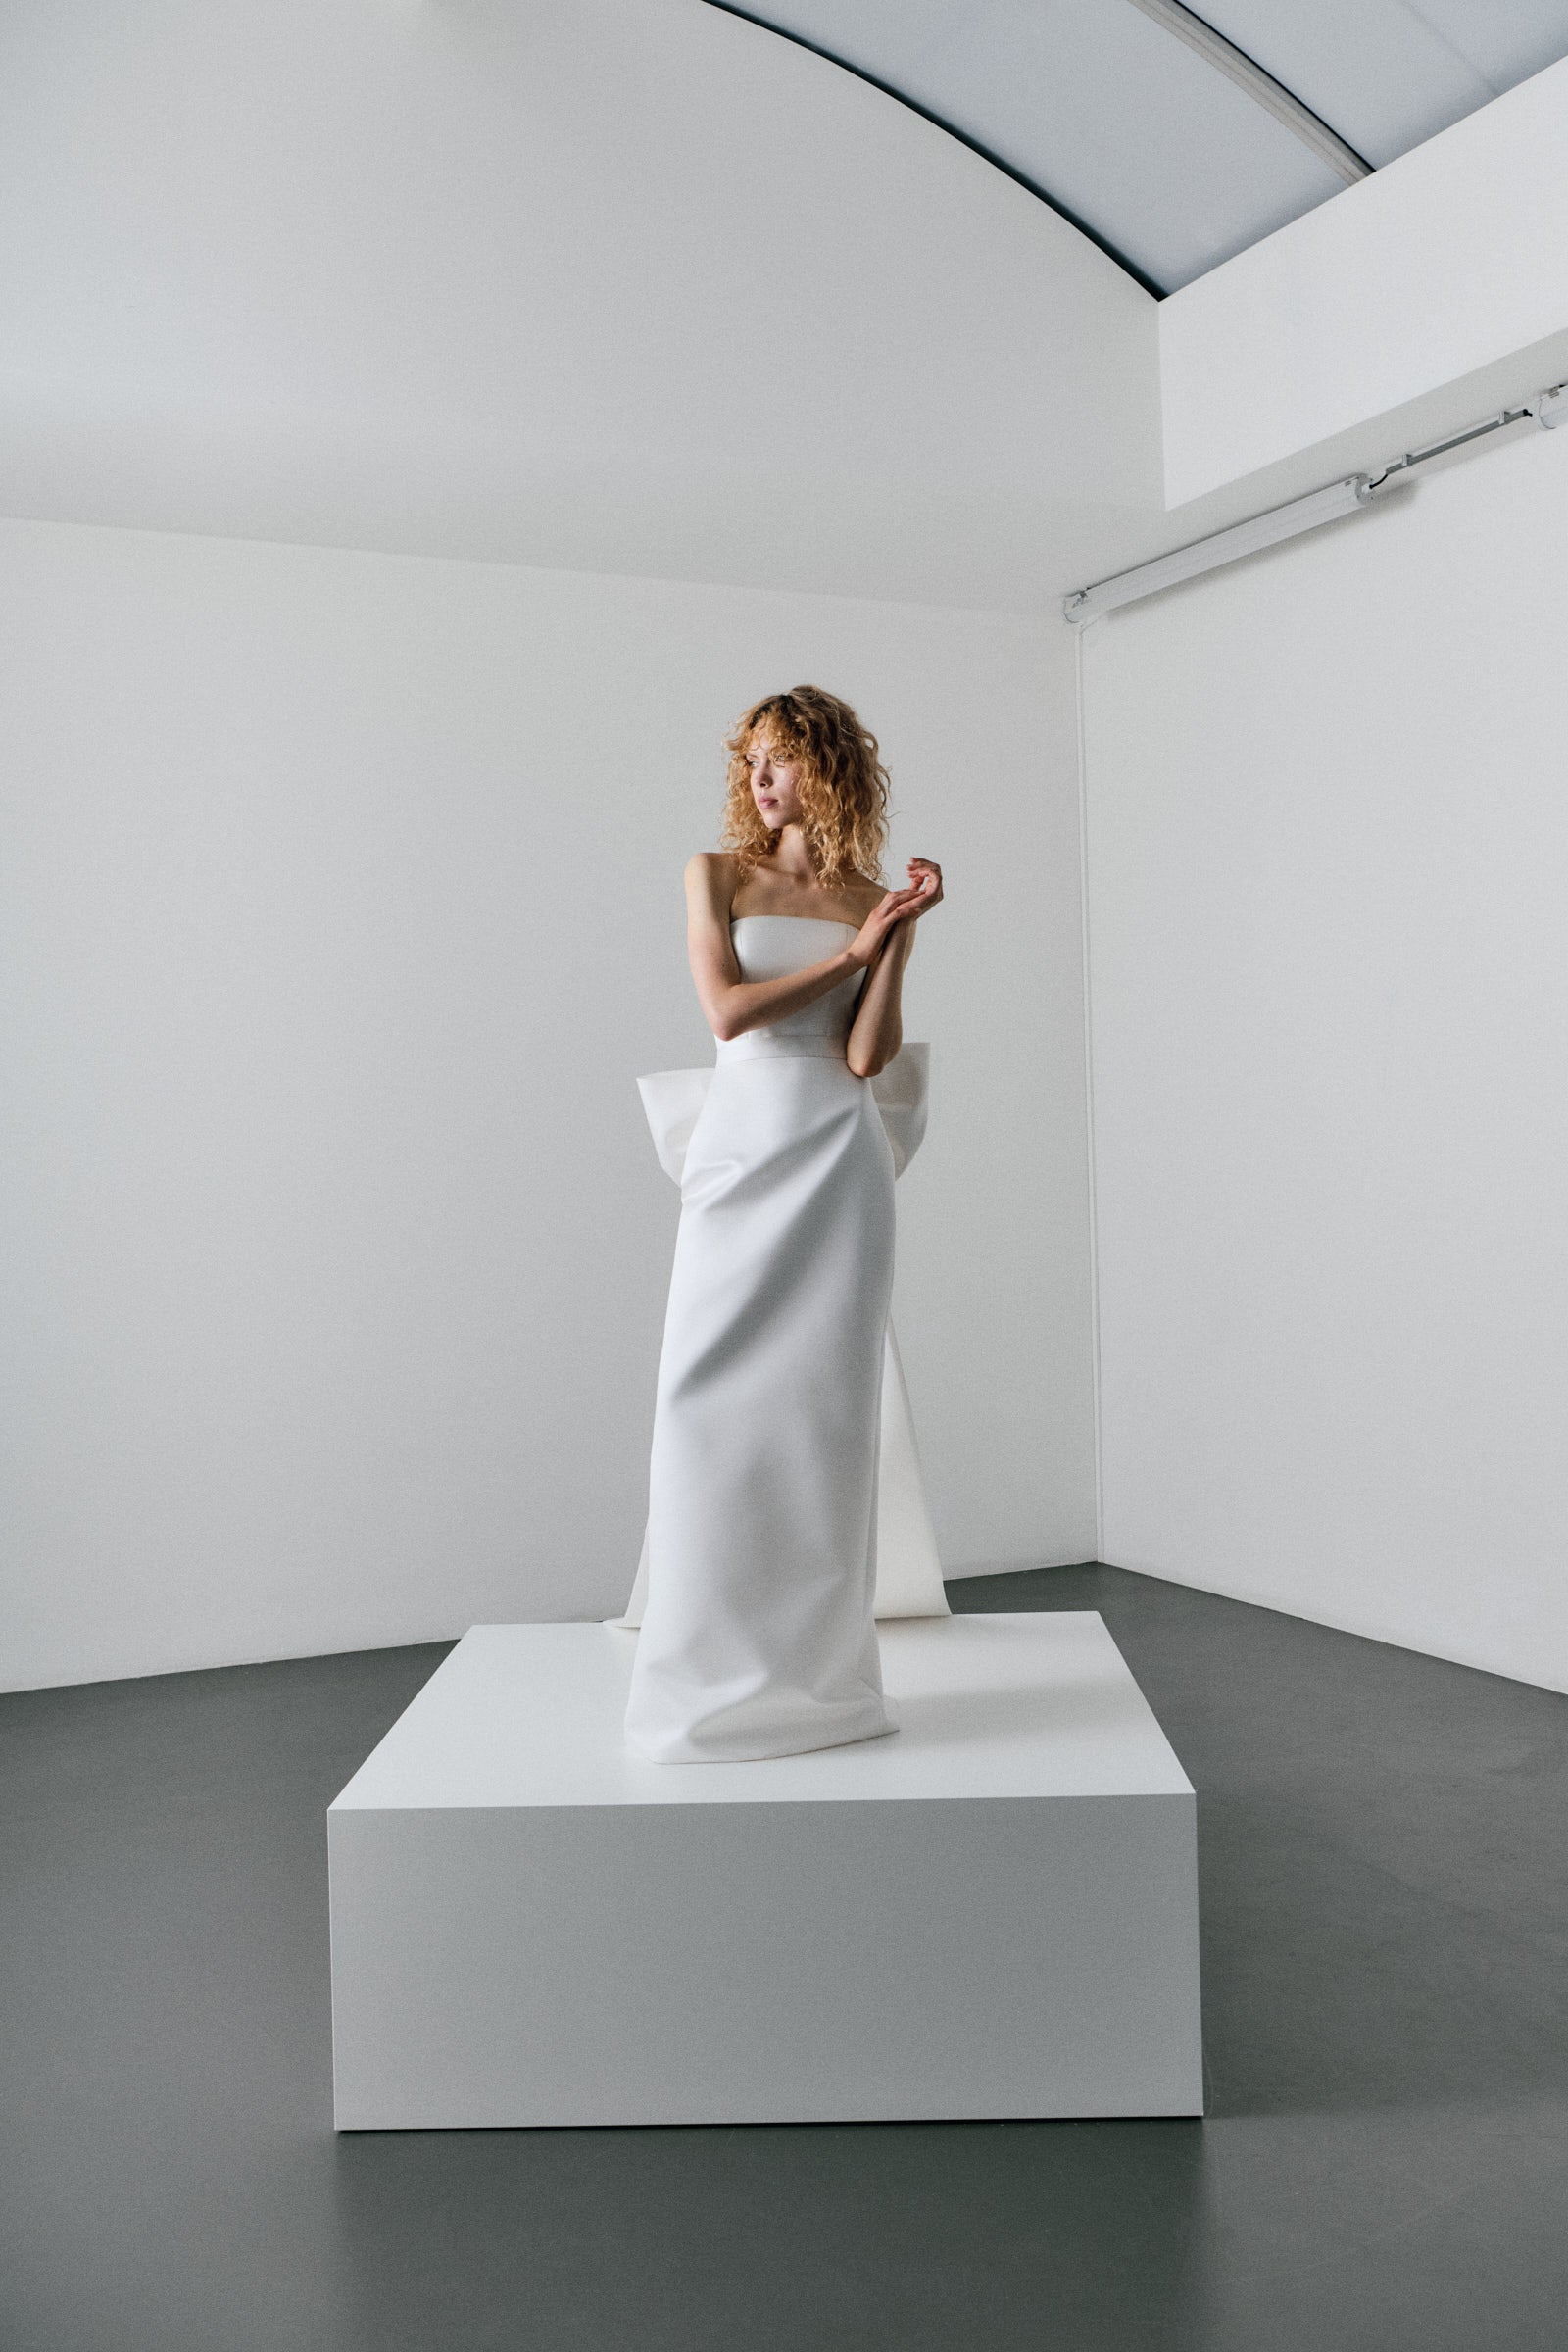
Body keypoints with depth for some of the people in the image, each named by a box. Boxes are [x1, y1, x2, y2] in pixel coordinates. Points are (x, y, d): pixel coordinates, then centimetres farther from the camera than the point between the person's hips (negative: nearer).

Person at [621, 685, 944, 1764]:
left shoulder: (873, 901, 8)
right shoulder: (717, 875, 8)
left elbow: (866, 1057, -3)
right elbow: (728, 1010, -7)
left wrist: (899, 938, -9)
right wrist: (851, 951, -5)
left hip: (839, 1159, 0)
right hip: (742, 1148, 0)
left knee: (827, 1402, -1)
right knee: (711, 1399, -6)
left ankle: (819, 1665, 9)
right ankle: (715, 1668, 6)